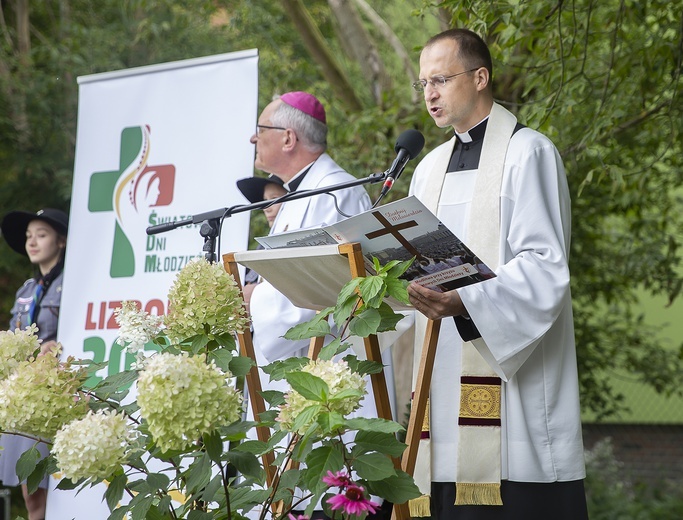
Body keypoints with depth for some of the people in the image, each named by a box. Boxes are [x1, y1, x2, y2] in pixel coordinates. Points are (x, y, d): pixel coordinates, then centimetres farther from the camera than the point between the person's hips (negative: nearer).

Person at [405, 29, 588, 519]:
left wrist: (463, 300, -27)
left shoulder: (528, 153, -3)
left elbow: (545, 269, -13)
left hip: (512, 379, -6)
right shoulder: (431, 167, 19)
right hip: (445, 381, 6)